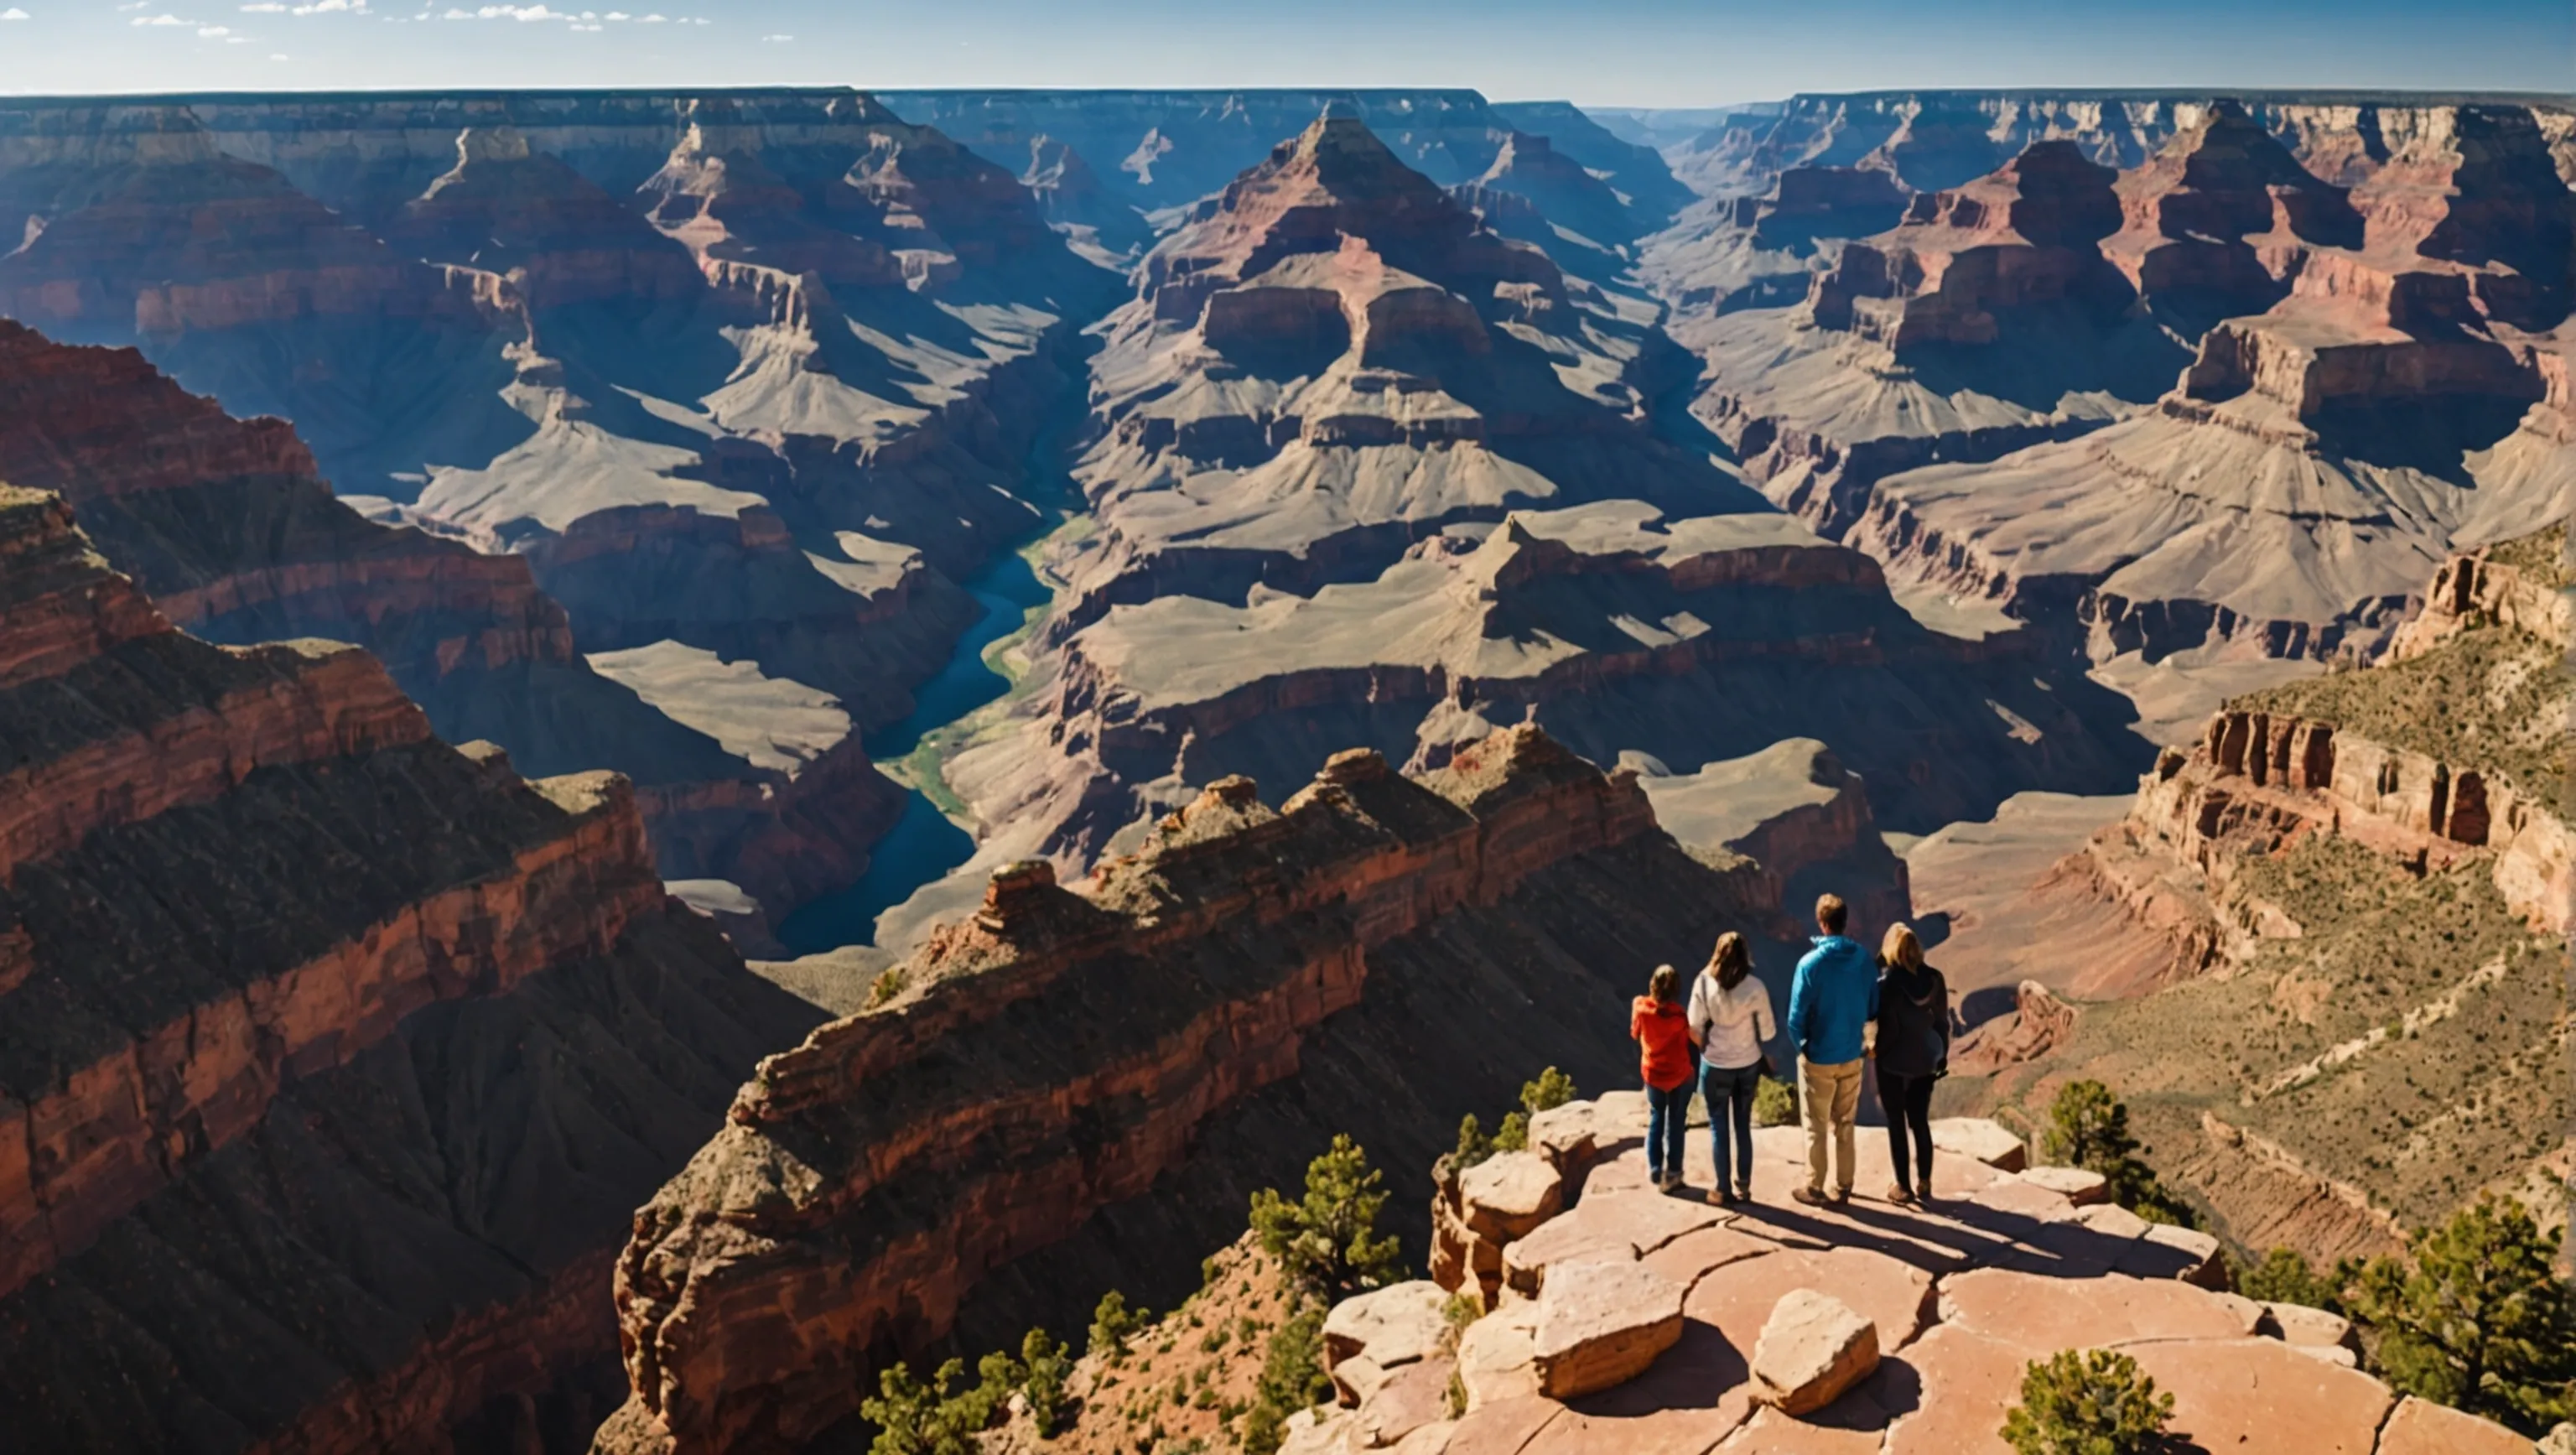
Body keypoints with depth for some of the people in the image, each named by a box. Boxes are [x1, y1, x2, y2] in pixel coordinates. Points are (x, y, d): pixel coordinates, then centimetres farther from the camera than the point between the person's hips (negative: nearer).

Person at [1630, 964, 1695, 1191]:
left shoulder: (1640, 1007, -16)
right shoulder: (1678, 1015, -27)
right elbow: (1690, 1041, -14)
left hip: (1652, 1073, 3)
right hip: (1679, 1075, -3)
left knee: (1655, 1120, 21)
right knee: (1675, 1123, 12)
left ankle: (1655, 1170, 22)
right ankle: (1671, 1175, 19)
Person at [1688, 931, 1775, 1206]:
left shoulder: (1704, 983, -14)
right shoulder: (1754, 987, -13)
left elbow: (1694, 1028, -9)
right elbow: (1767, 1031, -7)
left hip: (1716, 1066, -1)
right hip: (1748, 1064, 1)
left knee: (1719, 1127, 11)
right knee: (1743, 1126, 16)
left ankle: (1722, 1190, 17)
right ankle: (1744, 1187, 23)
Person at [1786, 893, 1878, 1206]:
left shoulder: (1811, 963, -21)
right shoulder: (1866, 961, -7)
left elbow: (1796, 1016, -16)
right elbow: (1873, 1010, 2)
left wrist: (1800, 1044, 3)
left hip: (1818, 1059, -4)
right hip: (1852, 1057, 4)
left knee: (1816, 1128, 10)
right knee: (1845, 1126, 17)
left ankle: (1814, 1189, 19)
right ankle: (1843, 1188, 25)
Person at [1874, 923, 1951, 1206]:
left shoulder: (1886, 982, -20)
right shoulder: (1934, 979, -7)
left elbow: (1876, 1018, -16)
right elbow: (1942, 1021, 2)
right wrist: (1943, 1056, 13)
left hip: (1893, 1061, -4)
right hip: (1925, 1060, 4)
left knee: (1897, 1124, 9)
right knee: (1921, 1122, 17)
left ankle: (1903, 1188, 16)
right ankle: (1924, 1184, 24)